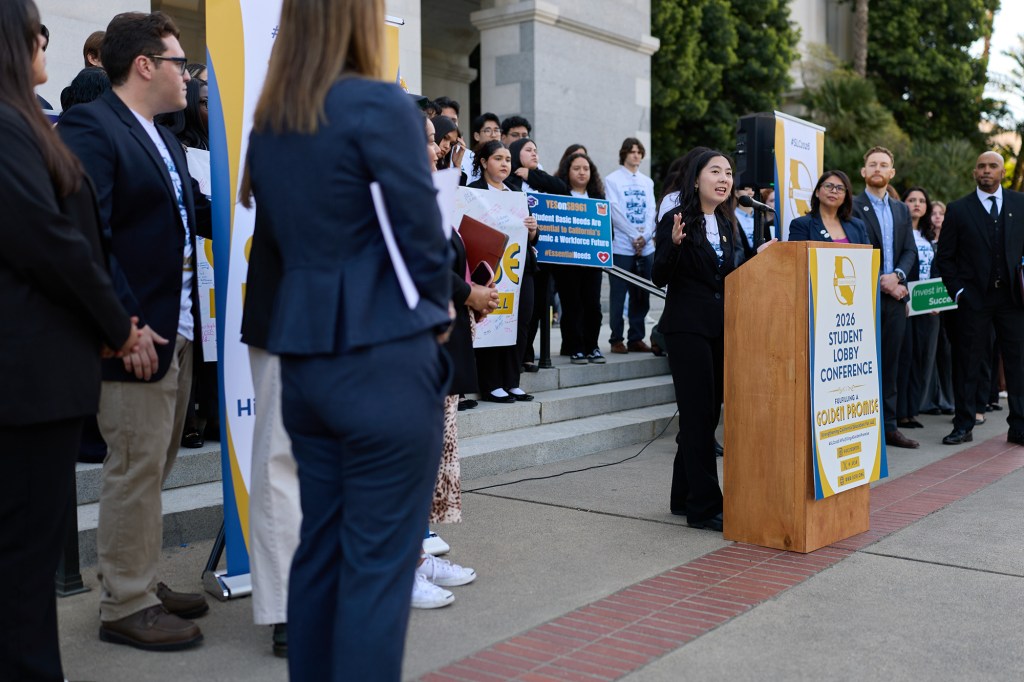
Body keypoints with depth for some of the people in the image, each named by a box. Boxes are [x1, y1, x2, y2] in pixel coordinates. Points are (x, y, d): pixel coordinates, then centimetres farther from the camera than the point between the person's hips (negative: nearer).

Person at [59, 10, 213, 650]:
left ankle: (143, 583, 29)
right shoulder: (91, 127, -12)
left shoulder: (163, 139, 18)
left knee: (154, 467, 16)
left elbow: (199, 213, 16)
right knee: (135, 469, -1)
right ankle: (126, 606, 13)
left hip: (177, 333, 9)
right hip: (136, 336, -9)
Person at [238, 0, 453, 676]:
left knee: (319, 546, 16)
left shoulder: (267, 122, 10)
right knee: (379, 562, 2)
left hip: (303, 359, 7)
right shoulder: (380, 106, -11)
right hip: (384, 360, -7)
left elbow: (272, 243, 15)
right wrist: (433, 318, 6)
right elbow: (422, 234, -10)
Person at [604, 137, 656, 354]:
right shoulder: (612, 179, 2)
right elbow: (614, 211, -7)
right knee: (618, 295, -2)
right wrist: (633, 236, -13)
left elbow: (652, 211, 9)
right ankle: (616, 339, 3)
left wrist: (645, 236, -7)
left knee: (641, 296, 6)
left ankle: (637, 338, 12)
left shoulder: (647, 182, 17)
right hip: (621, 246, -5)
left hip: (646, 247, 5)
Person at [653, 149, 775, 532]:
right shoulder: (677, 219, -8)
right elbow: (660, 278, -11)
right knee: (699, 415, -6)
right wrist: (674, 243, -27)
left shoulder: (728, 224, 13)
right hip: (688, 327, -7)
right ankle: (704, 507, 0)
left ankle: (684, 497, 23)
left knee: (708, 413, 11)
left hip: (722, 328, 8)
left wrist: (757, 257, 7)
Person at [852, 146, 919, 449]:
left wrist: (897, 275, -8)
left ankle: (888, 426, 13)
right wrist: (880, 282, -13)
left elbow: (910, 251, 12)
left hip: (895, 295, 6)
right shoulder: (852, 206, -1)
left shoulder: (901, 209, 17)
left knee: (889, 363, 8)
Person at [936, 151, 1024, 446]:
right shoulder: (958, 209, 3)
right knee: (968, 362, 3)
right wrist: (957, 290, -3)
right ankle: (963, 427, 12)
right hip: (974, 298, -1)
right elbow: (944, 256, 5)